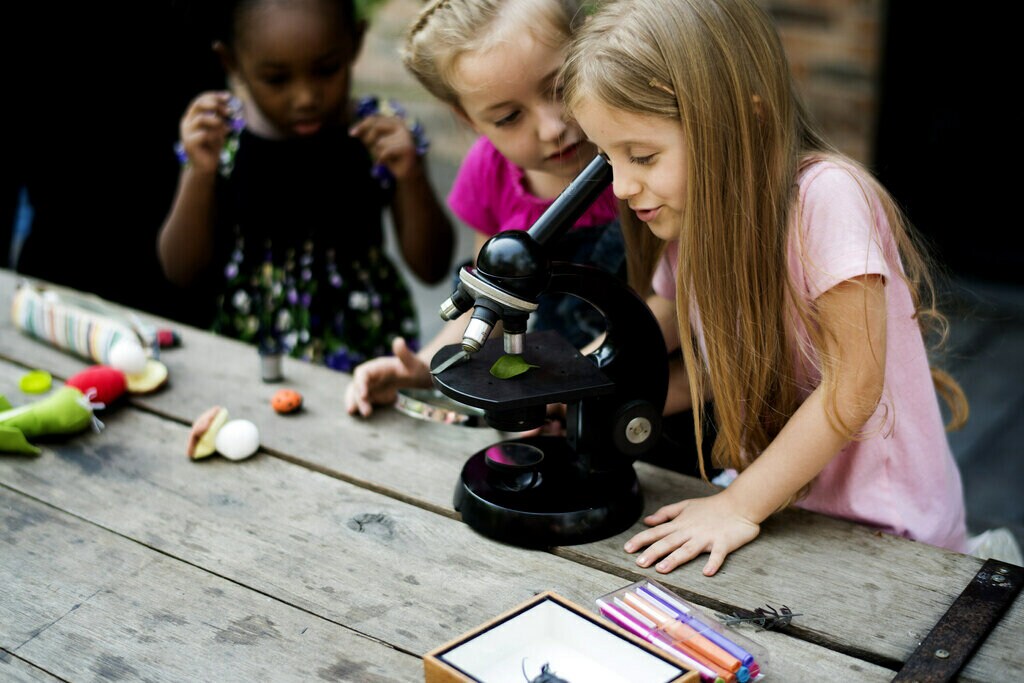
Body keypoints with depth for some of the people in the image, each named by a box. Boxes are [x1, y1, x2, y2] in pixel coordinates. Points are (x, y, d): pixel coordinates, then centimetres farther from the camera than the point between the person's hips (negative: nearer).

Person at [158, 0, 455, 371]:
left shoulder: (381, 132, -7)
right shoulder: (218, 132, -4)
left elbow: (432, 268, -3)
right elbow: (180, 271, -2)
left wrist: (410, 177, -20)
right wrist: (200, 173, -17)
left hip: (359, 356, -1)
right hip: (245, 352, 1)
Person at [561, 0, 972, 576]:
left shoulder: (826, 197, -25)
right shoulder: (691, 217, -1)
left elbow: (854, 386, -21)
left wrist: (741, 506, -17)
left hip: (883, 528, -7)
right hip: (775, 496, 8)